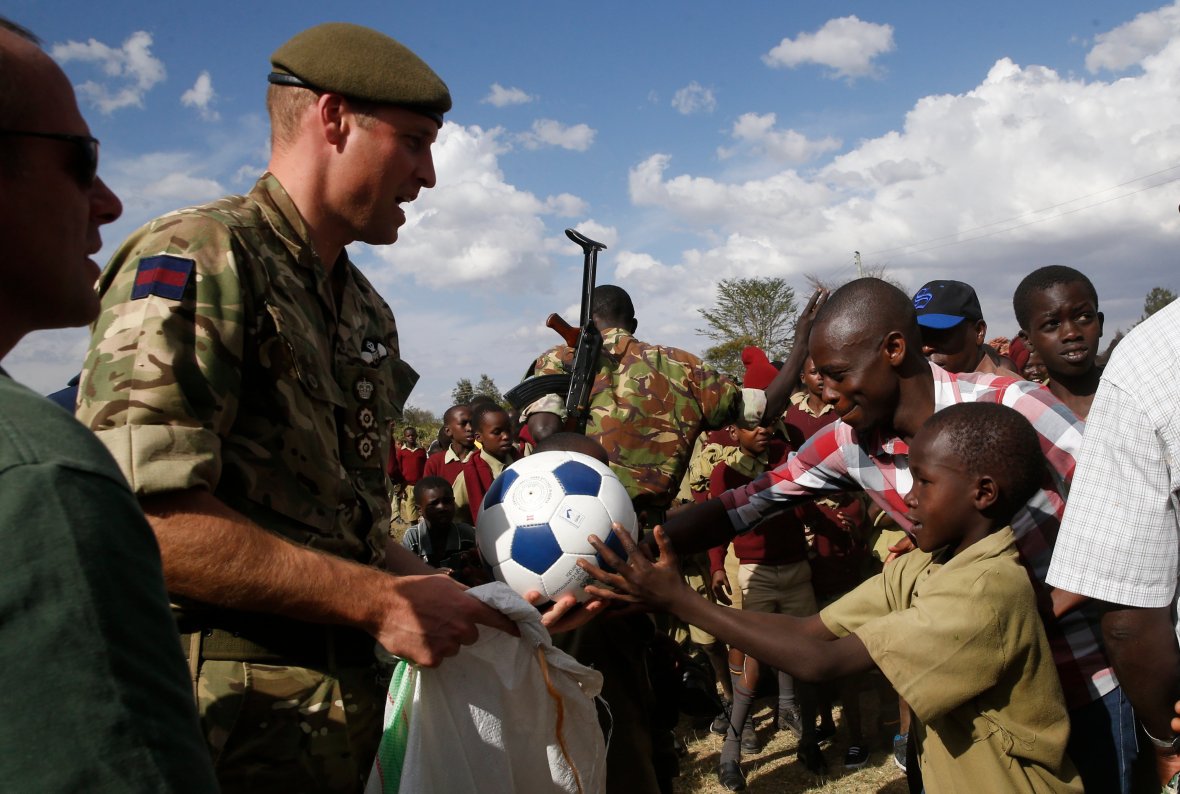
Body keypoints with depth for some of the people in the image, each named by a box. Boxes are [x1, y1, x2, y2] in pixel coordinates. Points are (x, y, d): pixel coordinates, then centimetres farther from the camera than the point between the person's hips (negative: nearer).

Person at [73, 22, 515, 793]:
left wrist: (448, 592, 3)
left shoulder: (367, 311, 13)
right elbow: (142, 515, -24)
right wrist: (380, 601, -19)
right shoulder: (196, 261, -14)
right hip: (237, 727, -8)